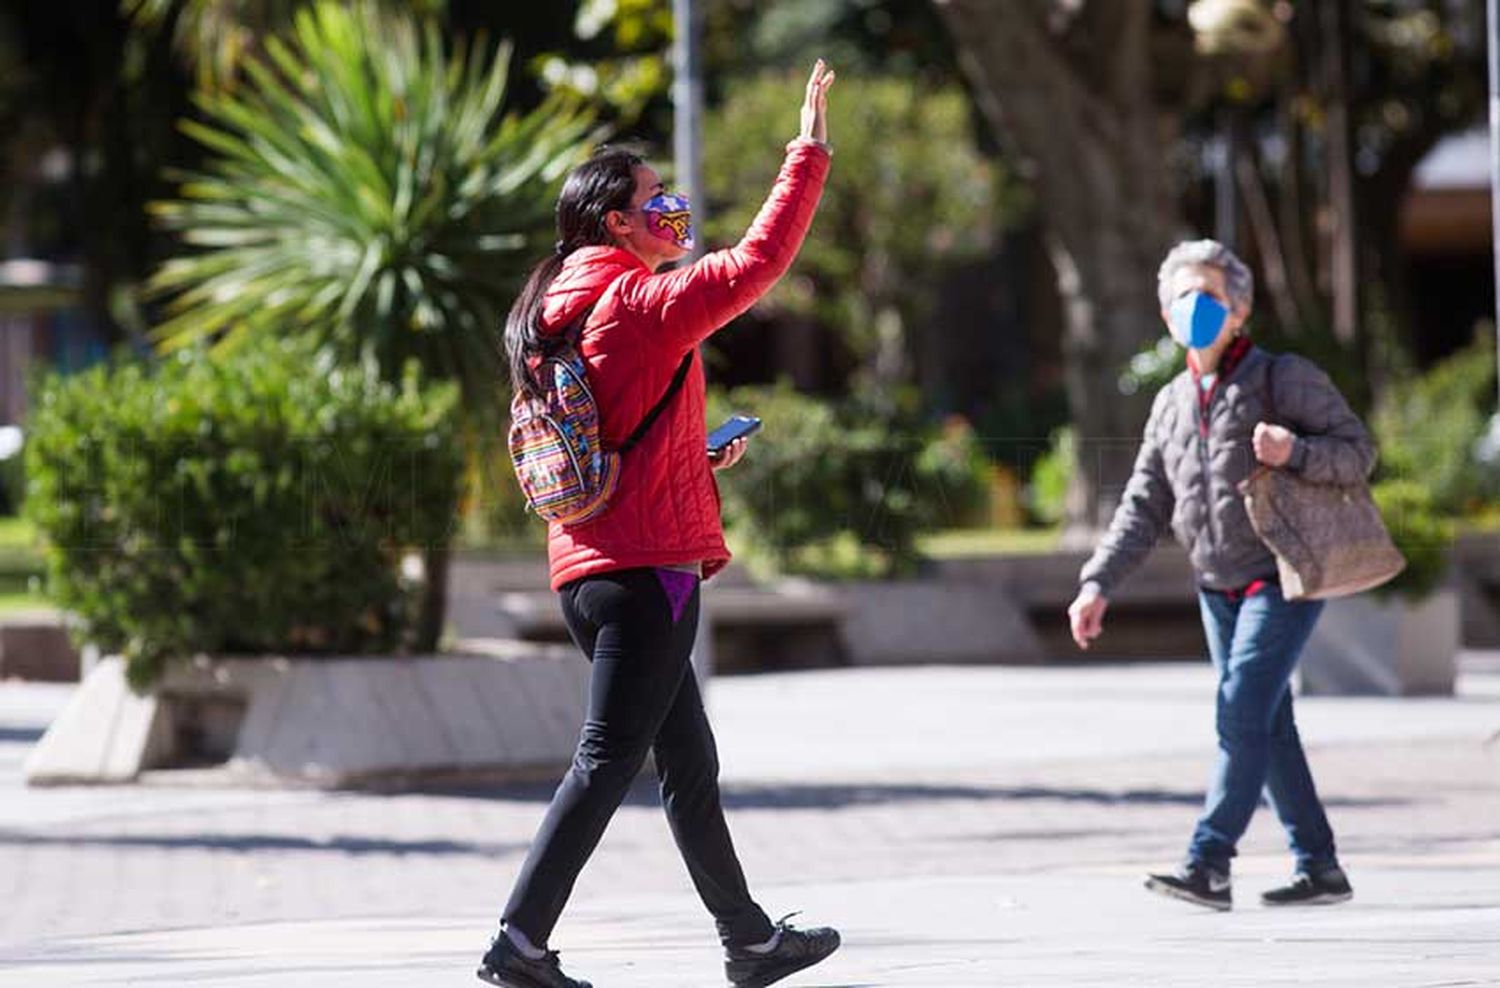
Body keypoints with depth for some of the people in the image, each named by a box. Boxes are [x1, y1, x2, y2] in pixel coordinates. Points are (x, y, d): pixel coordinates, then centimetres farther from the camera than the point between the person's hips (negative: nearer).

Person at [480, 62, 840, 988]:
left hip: (589, 570, 9)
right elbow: (759, 262, -16)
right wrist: (809, 153, -8)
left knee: (690, 764, 16)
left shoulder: (560, 316, 16)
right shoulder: (638, 304, -11)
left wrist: (696, 456, 19)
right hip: (648, 565, -9)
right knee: (607, 761, -9)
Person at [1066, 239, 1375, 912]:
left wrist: (1294, 451, -28)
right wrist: (1098, 584, 0)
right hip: (1217, 589, 7)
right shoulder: (1172, 404, 12)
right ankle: (1319, 867, 15)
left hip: (1282, 579, -7)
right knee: (1269, 728, 8)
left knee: (1242, 712, -18)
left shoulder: (1283, 379, -6)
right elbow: (1144, 508, 11)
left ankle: (1207, 865, -24)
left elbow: (1358, 452, -8)